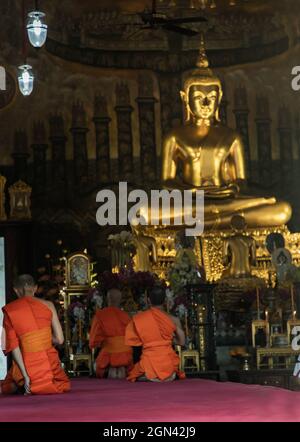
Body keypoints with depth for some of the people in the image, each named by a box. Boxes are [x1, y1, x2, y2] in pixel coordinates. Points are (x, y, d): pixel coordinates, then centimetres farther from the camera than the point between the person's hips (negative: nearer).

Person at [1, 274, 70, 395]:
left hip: (27, 365, -1)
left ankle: (29, 387, -2)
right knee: (63, 385, 35)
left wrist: (25, 376, -13)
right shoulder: (48, 305, -3)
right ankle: (48, 384, 0)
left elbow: (13, 346, -12)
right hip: (50, 364, 1)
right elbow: (59, 339, -4)